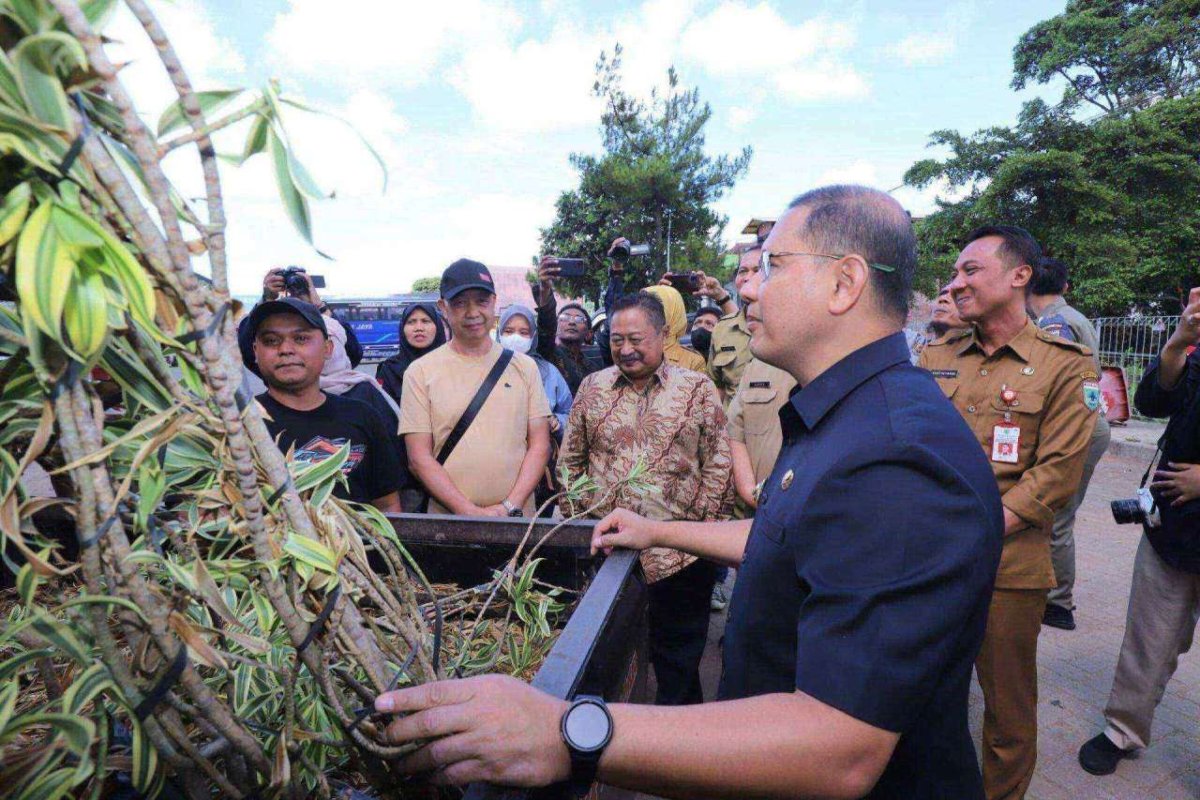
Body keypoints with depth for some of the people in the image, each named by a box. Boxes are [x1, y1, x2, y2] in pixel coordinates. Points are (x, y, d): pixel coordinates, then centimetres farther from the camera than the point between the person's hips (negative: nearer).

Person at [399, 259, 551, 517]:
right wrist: (470, 512, -14)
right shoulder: (420, 372, -3)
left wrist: (509, 507, -12)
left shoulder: (524, 367, 2)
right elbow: (419, 458, -6)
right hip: (448, 518, -1)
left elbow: (539, 445, 0)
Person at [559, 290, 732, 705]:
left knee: (677, 661, 12)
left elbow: (718, 466, -2)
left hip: (679, 557, -2)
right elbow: (570, 460, 12)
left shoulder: (698, 389, -2)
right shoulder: (592, 387, 6)